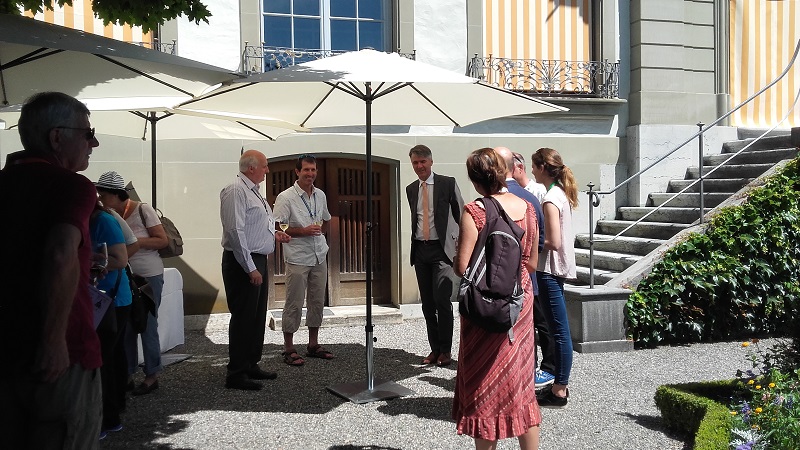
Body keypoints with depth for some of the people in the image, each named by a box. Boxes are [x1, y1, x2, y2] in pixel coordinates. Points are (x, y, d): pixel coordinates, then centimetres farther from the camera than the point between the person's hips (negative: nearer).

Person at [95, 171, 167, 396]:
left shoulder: (143, 210, -10)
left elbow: (162, 240, -10)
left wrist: (134, 241, -19)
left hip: (149, 276, -5)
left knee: (147, 326, 0)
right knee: (125, 327, 6)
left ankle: (152, 375, 12)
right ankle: (127, 375, 18)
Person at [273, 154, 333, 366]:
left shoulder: (320, 195, 9)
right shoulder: (286, 198, -10)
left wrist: (319, 231, 8)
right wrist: (303, 231, -19)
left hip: (319, 256, 6)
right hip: (297, 259, -6)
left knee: (317, 301, 12)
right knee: (294, 303, -2)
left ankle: (313, 344, 25)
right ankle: (289, 349, 8)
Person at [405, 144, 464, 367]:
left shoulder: (447, 183, -3)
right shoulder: (411, 189, 12)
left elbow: (460, 214, 0)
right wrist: (415, 244, 15)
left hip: (441, 249, -5)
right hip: (420, 250, 5)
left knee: (442, 300, -8)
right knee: (427, 303, 9)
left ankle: (445, 350, 4)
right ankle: (435, 348, 18)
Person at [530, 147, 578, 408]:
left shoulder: (551, 199, -17)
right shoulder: (562, 193, 12)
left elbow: (553, 242, -21)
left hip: (550, 269, -10)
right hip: (557, 268, 10)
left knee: (559, 331, -3)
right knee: (559, 329, 15)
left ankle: (559, 391, 4)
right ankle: (560, 384, 24)